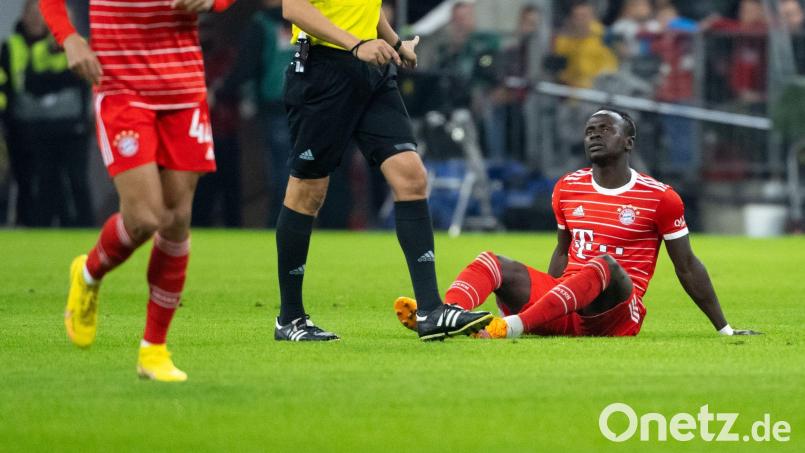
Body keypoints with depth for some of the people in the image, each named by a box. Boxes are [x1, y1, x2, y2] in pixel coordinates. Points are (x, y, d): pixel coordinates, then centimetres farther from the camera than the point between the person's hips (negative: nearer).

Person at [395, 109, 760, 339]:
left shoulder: (658, 198, 1)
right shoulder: (568, 189, 15)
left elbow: (687, 267, 6)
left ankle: (513, 326, -57)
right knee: (492, 262, -14)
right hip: (563, 308, 5)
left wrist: (724, 329, 7)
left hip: (614, 315, -5)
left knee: (605, 264, -37)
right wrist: (543, 293, 23)